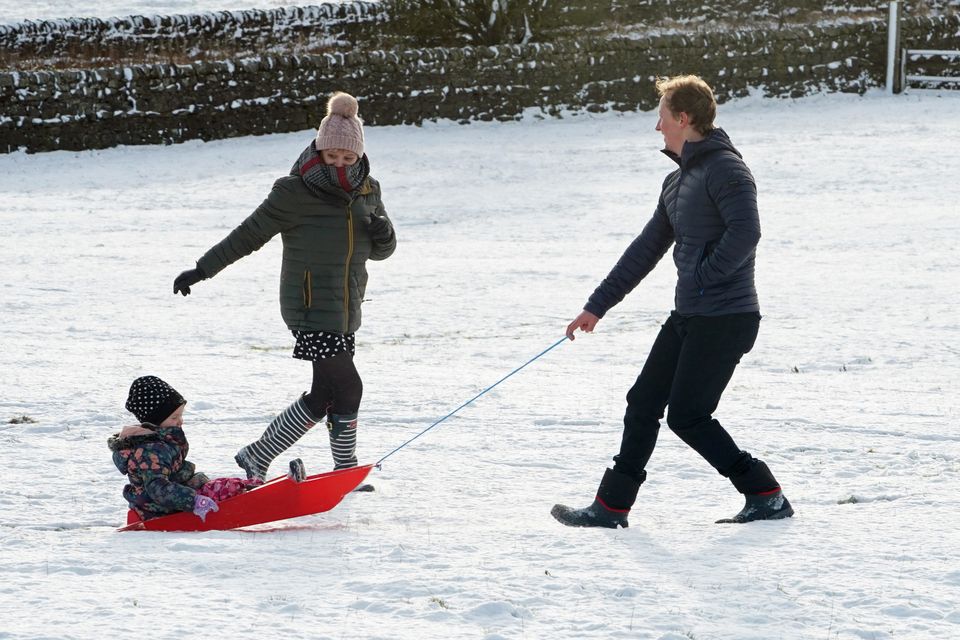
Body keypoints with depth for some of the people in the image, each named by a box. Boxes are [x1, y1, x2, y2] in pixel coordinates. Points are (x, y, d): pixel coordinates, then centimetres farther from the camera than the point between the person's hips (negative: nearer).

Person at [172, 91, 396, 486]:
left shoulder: (366, 191, 8)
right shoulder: (295, 193, -11)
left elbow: (380, 252, 17)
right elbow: (249, 235, -5)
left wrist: (382, 235, -8)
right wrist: (202, 270, -4)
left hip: (345, 312, 7)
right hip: (311, 309, -7)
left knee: (325, 395, 8)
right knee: (347, 389, -11)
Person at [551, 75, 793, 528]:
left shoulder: (725, 168, -12)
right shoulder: (678, 181, 17)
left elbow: (745, 233, -26)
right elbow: (647, 249, 22)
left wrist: (701, 278, -18)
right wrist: (597, 307, 21)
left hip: (725, 318, -9)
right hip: (688, 316, 9)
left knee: (686, 415, -9)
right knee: (643, 402, 8)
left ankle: (767, 496, -1)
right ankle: (611, 506, 13)